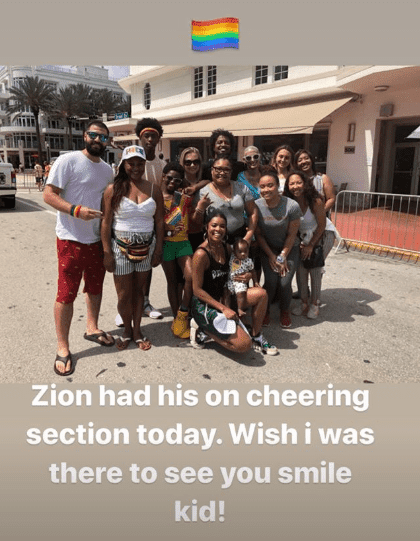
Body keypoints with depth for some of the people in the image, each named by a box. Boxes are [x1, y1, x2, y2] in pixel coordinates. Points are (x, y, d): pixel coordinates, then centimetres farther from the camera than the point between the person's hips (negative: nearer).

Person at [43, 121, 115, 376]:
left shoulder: (108, 169, 11)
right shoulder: (68, 161, -9)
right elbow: (49, 195, -12)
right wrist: (76, 210, -27)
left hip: (98, 239, 7)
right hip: (71, 239, -6)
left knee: (96, 287, 17)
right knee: (67, 293, -2)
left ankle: (92, 328, 38)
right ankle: (63, 348, 11)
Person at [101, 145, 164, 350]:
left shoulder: (153, 189, 2)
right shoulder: (113, 189, -5)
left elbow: (159, 221, 4)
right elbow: (106, 222, -5)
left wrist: (158, 250, 1)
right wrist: (107, 252, -8)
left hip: (146, 247, 2)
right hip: (120, 247, -2)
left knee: (139, 290, 12)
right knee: (124, 295, 4)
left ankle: (137, 331, 27)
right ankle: (127, 330, 28)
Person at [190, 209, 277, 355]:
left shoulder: (226, 248, 4)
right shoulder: (201, 254, -20)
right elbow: (197, 290, -18)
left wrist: (244, 277, -3)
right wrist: (223, 309, -20)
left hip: (224, 298, 8)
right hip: (205, 304, -8)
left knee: (261, 293, -8)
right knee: (244, 344, -16)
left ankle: (256, 336, 8)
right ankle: (203, 328, 3)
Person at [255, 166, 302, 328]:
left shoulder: (292, 206, -21)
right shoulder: (256, 206, -17)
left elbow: (292, 234, -10)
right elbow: (258, 234, -6)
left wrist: (282, 257, -8)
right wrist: (271, 256, -7)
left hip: (289, 248, 0)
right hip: (268, 248, 1)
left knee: (285, 283, -10)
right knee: (270, 281, -14)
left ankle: (285, 311, 20)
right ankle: (265, 310, 15)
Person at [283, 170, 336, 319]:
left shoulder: (315, 201, -25)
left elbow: (322, 225, -16)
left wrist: (311, 245, -14)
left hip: (322, 234, -4)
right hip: (303, 235, 4)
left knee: (315, 268, -10)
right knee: (300, 267, -6)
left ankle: (314, 304, 4)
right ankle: (304, 302, 8)